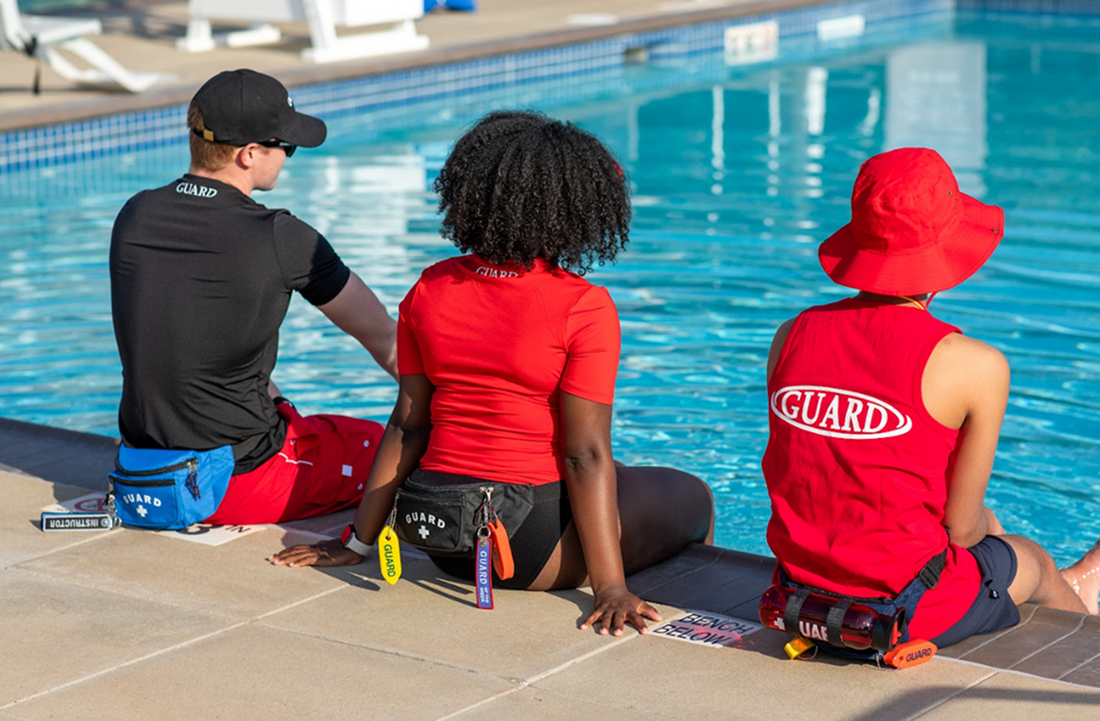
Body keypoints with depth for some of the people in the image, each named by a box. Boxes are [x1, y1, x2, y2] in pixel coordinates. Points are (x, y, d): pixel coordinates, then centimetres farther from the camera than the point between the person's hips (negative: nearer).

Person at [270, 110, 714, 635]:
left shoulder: (430, 291, 1)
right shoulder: (584, 309, -15)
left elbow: (407, 426, 5)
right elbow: (586, 456, -17)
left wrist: (358, 542, 14)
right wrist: (609, 588, -14)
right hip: (528, 549, -6)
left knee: (613, 476, 33)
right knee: (694, 500, 19)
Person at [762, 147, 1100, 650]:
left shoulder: (792, 336, -3)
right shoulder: (977, 367, -18)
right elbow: (960, 526, -11)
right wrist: (985, 526, 14)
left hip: (807, 594, 5)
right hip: (915, 613, -4)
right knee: (1032, 560, 30)